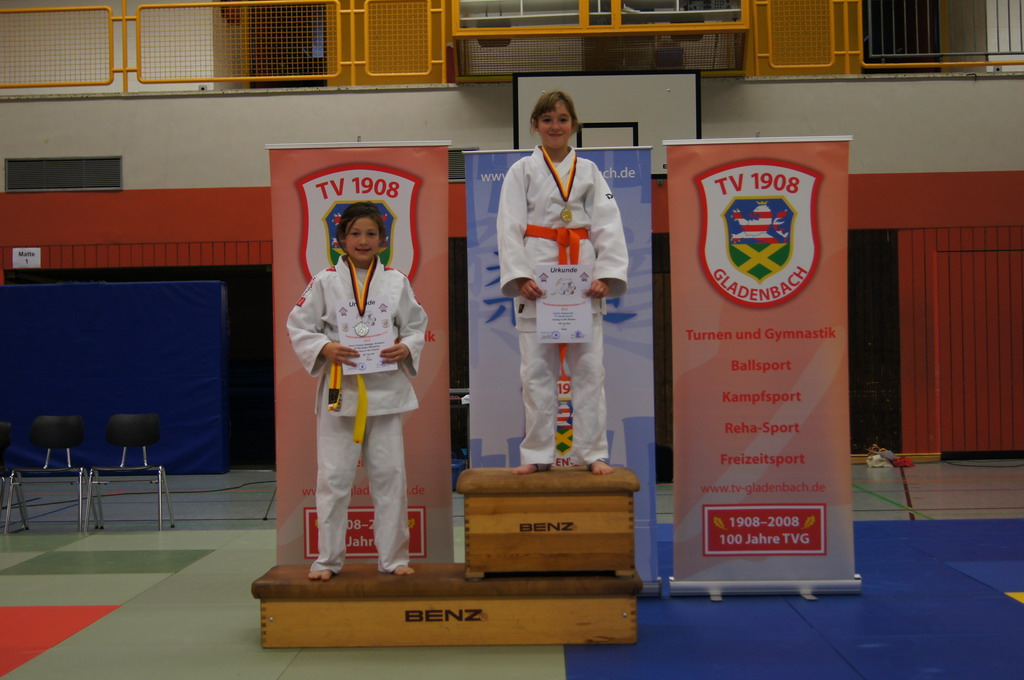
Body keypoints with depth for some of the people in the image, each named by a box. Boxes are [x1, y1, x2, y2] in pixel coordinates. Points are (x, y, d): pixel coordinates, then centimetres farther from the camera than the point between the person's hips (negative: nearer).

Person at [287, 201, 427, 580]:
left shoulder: (396, 282, 5)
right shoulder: (325, 282, 1)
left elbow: (417, 325, 10)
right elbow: (298, 327, 2)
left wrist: (406, 348, -10)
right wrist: (324, 348, -15)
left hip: (385, 391, 1)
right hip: (339, 390, -1)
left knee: (389, 476, 6)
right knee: (333, 478, 2)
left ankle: (393, 557, 19)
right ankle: (328, 560, 15)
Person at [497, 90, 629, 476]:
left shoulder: (589, 172, 12)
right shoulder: (522, 171, 7)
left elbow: (608, 228, 5)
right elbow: (509, 228, 0)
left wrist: (606, 275, -8)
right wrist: (520, 277, -13)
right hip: (536, 281, -1)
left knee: (589, 368, 1)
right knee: (536, 370, 1)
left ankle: (592, 453, 10)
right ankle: (537, 455, 11)